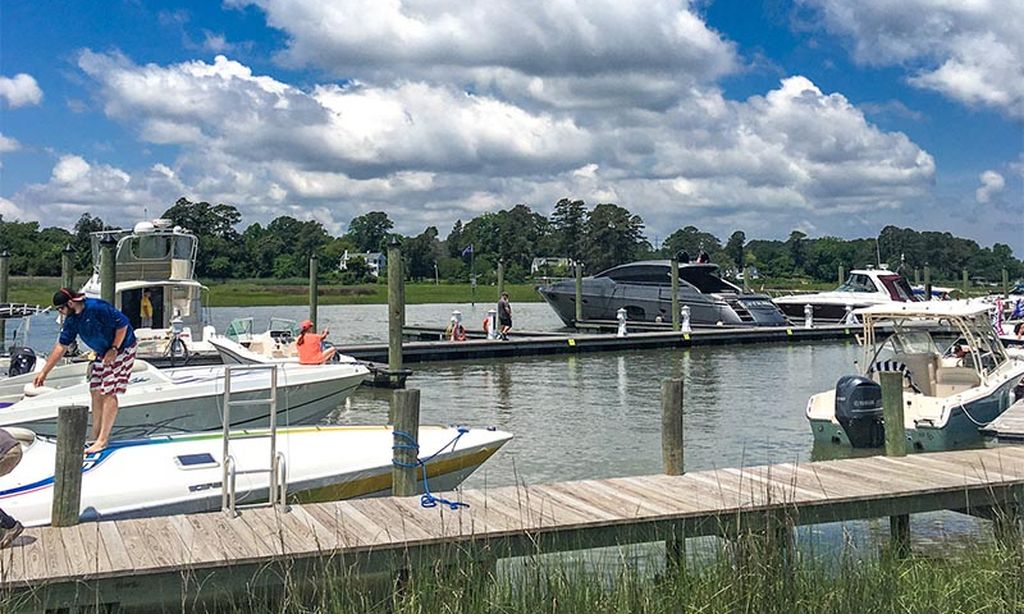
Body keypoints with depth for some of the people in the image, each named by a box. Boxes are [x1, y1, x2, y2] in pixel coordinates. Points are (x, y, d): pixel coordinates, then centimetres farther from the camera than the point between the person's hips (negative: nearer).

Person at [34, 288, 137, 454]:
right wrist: (44, 372, 7)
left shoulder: (97, 308, -26)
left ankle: (102, 441, -9)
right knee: (96, 392, 5)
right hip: (103, 352, 8)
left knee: (108, 393, -11)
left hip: (122, 348, -8)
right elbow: (61, 346, 6)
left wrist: (114, 350, -19)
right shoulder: (72, 320, 0)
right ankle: (95, 438, 12)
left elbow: (123, 324, -21)